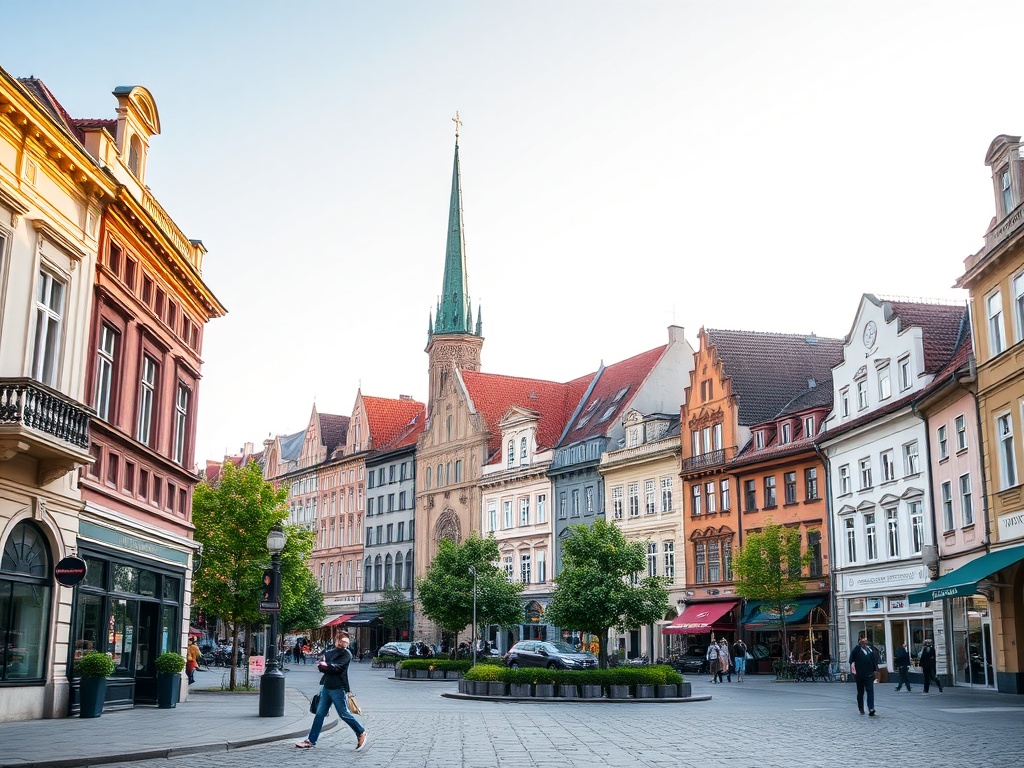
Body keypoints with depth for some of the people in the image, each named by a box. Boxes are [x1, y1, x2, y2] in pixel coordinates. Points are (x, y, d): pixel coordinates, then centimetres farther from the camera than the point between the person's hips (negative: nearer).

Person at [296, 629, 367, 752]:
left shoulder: (346, 653, -6)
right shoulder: (330, 652, 16)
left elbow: (336, 667, -17)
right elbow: (321, 665, 11)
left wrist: (324, 666, -5)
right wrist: (323, 666, -9)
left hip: (338, 688, -7)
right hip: (327, 686, 7)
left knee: (344, 714, -1)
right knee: (319, 714, 6)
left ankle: (361, 733, 16)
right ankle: (311, 741, 10)